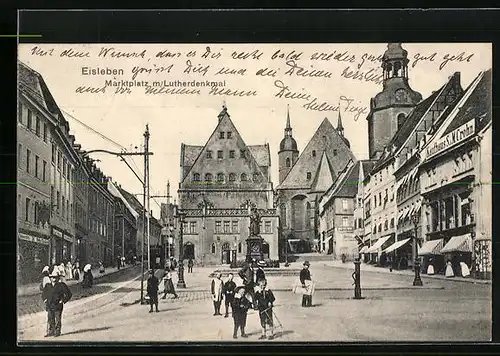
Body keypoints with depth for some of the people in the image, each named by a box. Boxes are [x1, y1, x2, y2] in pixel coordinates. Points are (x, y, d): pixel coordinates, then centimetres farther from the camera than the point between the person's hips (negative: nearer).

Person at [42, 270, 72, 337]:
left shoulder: (61, 285, -3)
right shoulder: (48, 286, 11)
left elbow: (69, 294, -3)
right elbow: (43, 294, 27)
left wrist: (63, 301, -8)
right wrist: (45, 300, 11)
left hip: (58, 306, -4)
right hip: (49, 306, 4)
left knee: (57, 320, -1)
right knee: (50, 320, 8)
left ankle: (57, 332, 7)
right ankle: (50, 332, 16)